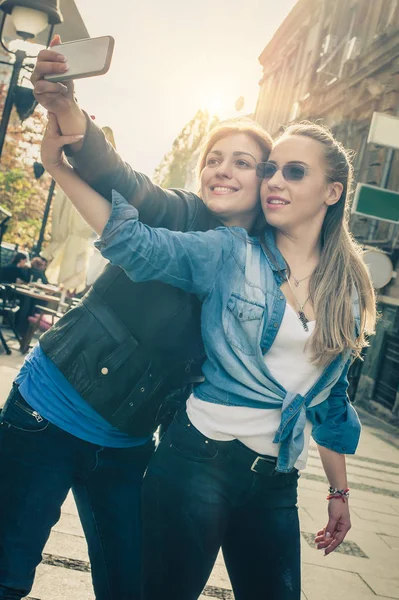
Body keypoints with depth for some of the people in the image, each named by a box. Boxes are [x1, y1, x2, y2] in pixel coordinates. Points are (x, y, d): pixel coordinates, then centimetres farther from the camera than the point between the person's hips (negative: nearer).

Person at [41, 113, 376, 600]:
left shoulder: (348, 293, 7)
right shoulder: (231, 254, -4)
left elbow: (330, 400, 14)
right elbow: (137, 244, -18)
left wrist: (339, 491, 19)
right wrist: (58, 166, -27)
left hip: (277, 482, 4)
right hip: (200, 461, -4)